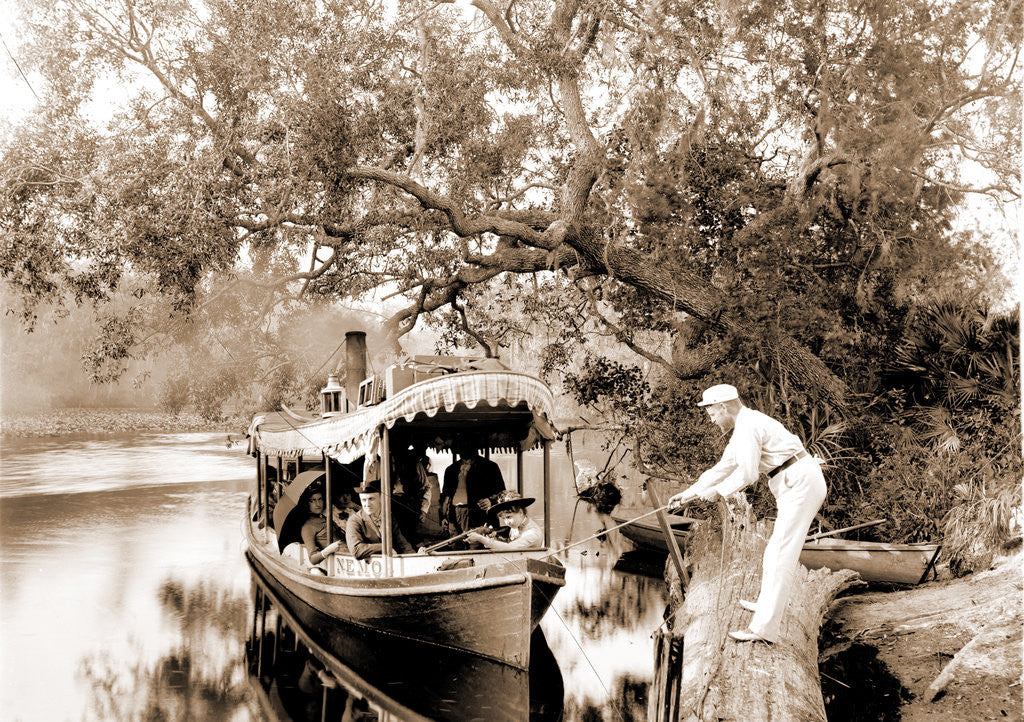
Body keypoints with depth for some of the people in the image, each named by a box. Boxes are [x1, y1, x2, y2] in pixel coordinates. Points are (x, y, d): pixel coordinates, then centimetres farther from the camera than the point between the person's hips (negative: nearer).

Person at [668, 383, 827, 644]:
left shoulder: (748, 426, -15)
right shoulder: (744, 427, 19)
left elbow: (747, 474, -20)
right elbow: (724, 467, 26)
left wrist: (717, 491, -5)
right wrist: (690, 492, 26)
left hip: (800, 485, -11)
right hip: (800, 485, 11)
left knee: (781, 554, -13)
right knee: (777, 549, 22)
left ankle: (764, 628, -14)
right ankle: (767, 604, 38)